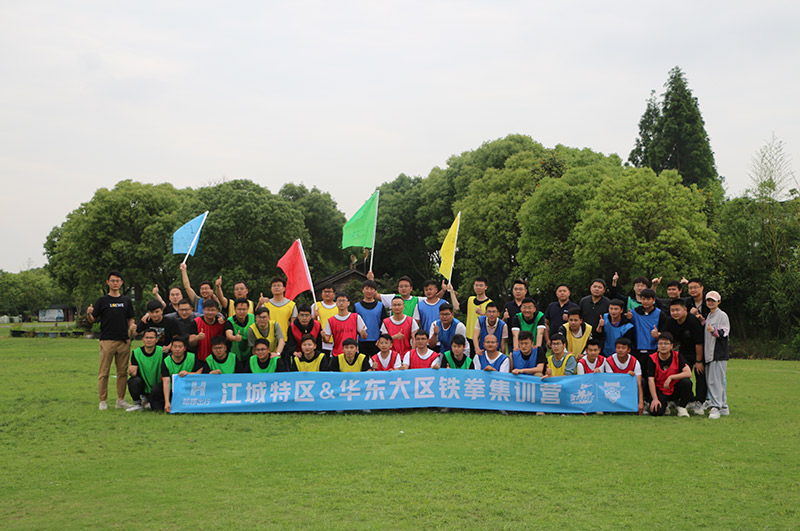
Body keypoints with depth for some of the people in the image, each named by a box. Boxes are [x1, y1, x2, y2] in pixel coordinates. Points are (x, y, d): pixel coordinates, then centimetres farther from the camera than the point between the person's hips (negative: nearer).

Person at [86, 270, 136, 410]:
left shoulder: (126, 300, 14)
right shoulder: (102, 300, 5)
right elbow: (92, 319, 3)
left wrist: (132, 328, -1)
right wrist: (88, 313, -18)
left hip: (124, 341, 3)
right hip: (107, 341, -3)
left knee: (122, 372, 5)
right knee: (104, 372, -2)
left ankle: (121, 400, 12)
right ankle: (103, 401, 4)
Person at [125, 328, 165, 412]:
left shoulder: (161, 351, -10)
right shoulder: (136, 352, -7)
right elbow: (133, 373, -16)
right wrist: (131, 371, -38)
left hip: (156, 385, 1)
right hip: (143, 385, -1)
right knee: (133, 380, -31)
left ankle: (146, 399, 14)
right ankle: (137, 404, -7)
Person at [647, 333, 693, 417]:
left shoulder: (677, 356, -9)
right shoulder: (652, 358, -10)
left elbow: (689, 373, -20)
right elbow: (650, 380, -14)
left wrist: (671, 377, -28)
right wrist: (655, 399, -23)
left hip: (675, 390, 0)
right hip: (660, 390, 0)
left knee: (686, 381, -31)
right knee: (656, 412, -25)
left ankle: (681, 407, -6)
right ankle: (666, 404, 15)